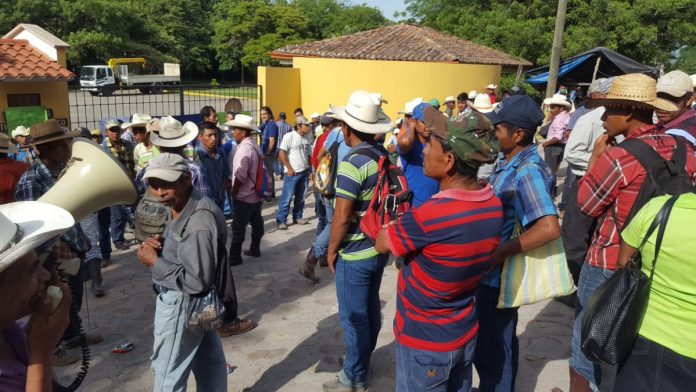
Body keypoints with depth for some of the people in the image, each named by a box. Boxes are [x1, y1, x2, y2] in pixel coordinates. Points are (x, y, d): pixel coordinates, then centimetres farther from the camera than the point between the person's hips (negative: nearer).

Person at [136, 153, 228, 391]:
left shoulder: (198, 223, -30)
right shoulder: (182, 207, 0)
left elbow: (197, 282, -30)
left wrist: (155, 262, -21)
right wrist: (158, 245, -7)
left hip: (181, 304, -9)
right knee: (209, 362, 23)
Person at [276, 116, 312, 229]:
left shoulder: (306, 139, 10)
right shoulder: (289, 136, -9)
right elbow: (282, 153, -13)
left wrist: (309, 168, 11)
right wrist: (289, 169, -14)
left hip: (304, 172, 7)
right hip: (293, 173, -6)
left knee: (300, 197, 14)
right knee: (287, 198, -4)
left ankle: (297, 217, 25)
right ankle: (281, 220, 2)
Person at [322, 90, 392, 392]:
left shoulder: (352, 163, -23)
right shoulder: (386, 157, 3)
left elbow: (342, 217, -23)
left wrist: (332, 250, -8)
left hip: (354, 253, -8)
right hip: (379, 247, 8)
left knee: (353, 317, 6)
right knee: (370, 309, 21)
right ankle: (363, 360, 40)